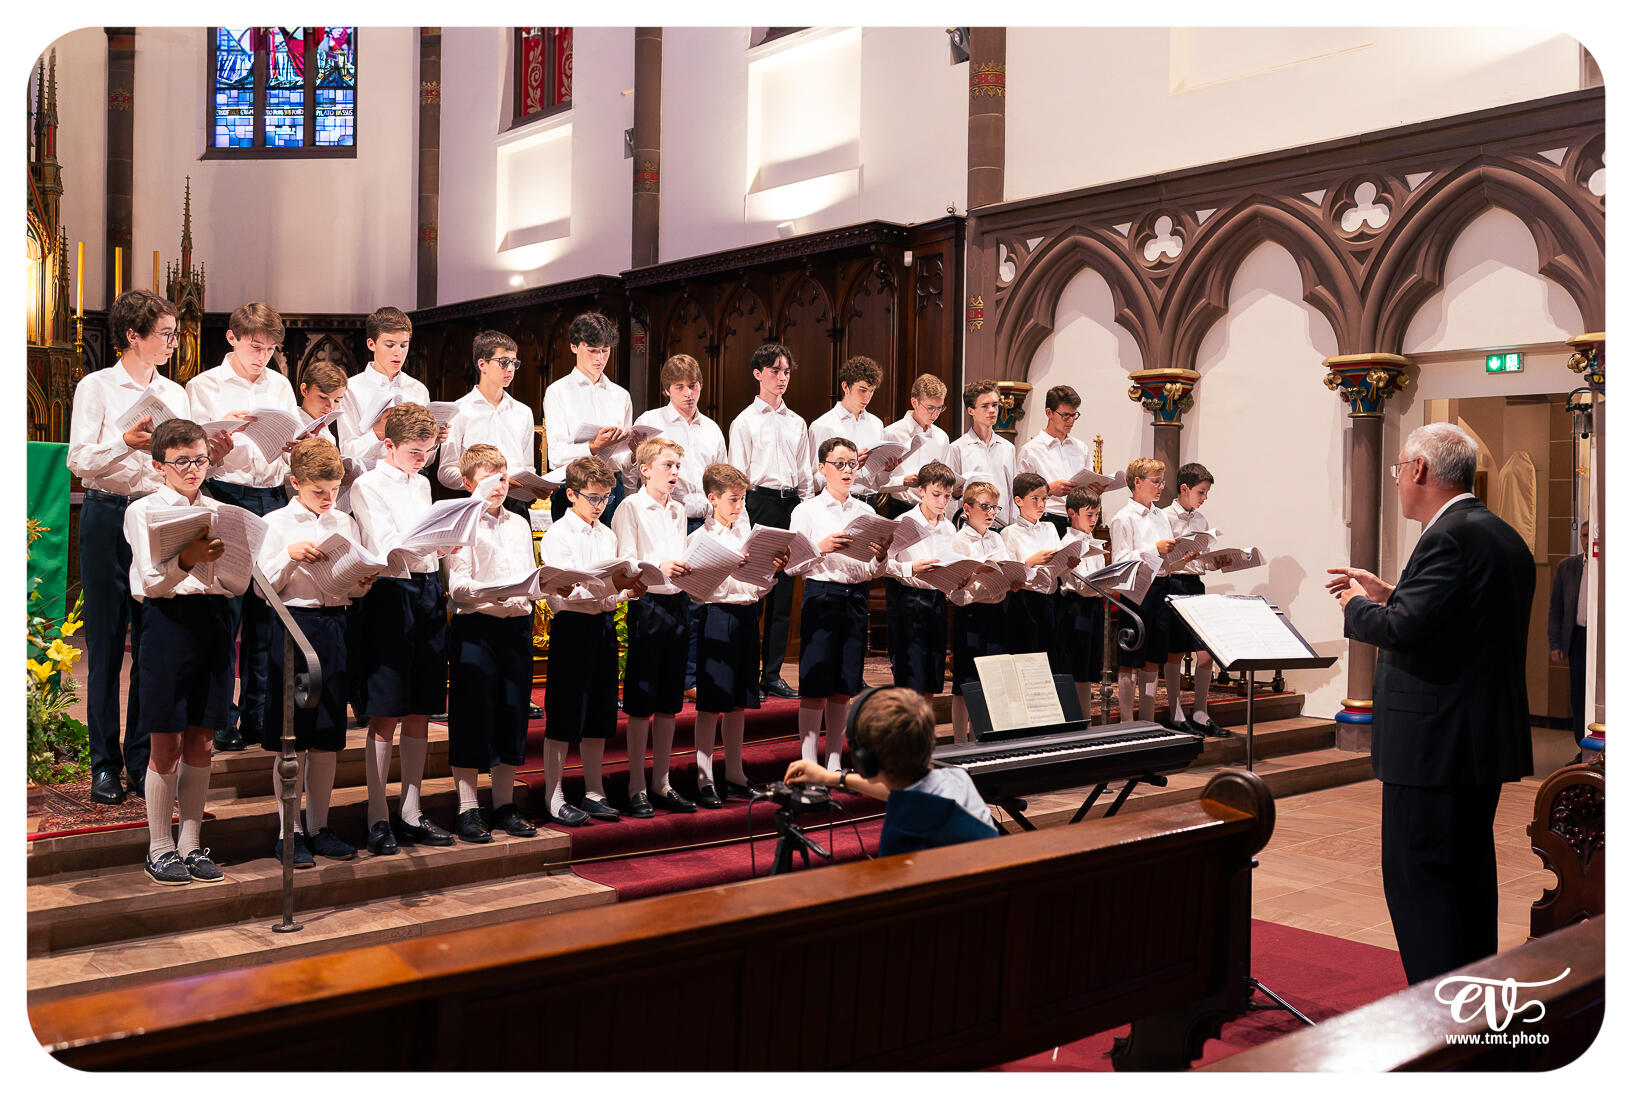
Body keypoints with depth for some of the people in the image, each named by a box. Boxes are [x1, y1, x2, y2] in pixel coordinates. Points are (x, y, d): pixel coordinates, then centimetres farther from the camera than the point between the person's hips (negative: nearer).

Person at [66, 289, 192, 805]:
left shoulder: (174, 394, 14)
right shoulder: (96, 388, 1)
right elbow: (80, 461, -7)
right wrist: (126, 442, -23)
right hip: (108, 517, -3)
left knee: (153, 641, 3)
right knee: (106, 643, 0)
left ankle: (143, 760, 11)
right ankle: (105, 764, 8)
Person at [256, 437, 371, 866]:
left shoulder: (345, 523, 12)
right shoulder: (277, 524, 0)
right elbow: (265, 586, -5)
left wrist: (363, 583, -7)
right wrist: (291, 556, -19)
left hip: (335, 626, 4)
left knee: (328, 737, 8)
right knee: (291, 738, 0)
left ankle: (319, 827, 19)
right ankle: (289, 832, 10)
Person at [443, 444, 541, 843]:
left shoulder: (520, 525, 16)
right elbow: (457, 585, -11)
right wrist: (490, 593, -28)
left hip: (517, 625, 6)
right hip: (476, 626, -6)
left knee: (513, 714, 9)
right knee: (472, 716, -2)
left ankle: (504, 805, 18)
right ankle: (467, 810, 6)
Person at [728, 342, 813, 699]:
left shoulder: (797, 423, 16)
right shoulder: (745, 421, 2)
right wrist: (743, 516, -10)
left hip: (792, 504, 5)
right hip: (760, 501, -5)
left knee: (783, 591, 5)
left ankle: (772, 674, 11)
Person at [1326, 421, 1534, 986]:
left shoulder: (1450, 536, -18)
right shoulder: (1505, 537, 13)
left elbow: (1403, 628, -26)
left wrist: (1358, 606, -6)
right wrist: (1389, 595, 16)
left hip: (1434, 744, -10)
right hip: (1486, 738, 10)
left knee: (1417, 880, -4)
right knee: (1469, 875, 18)